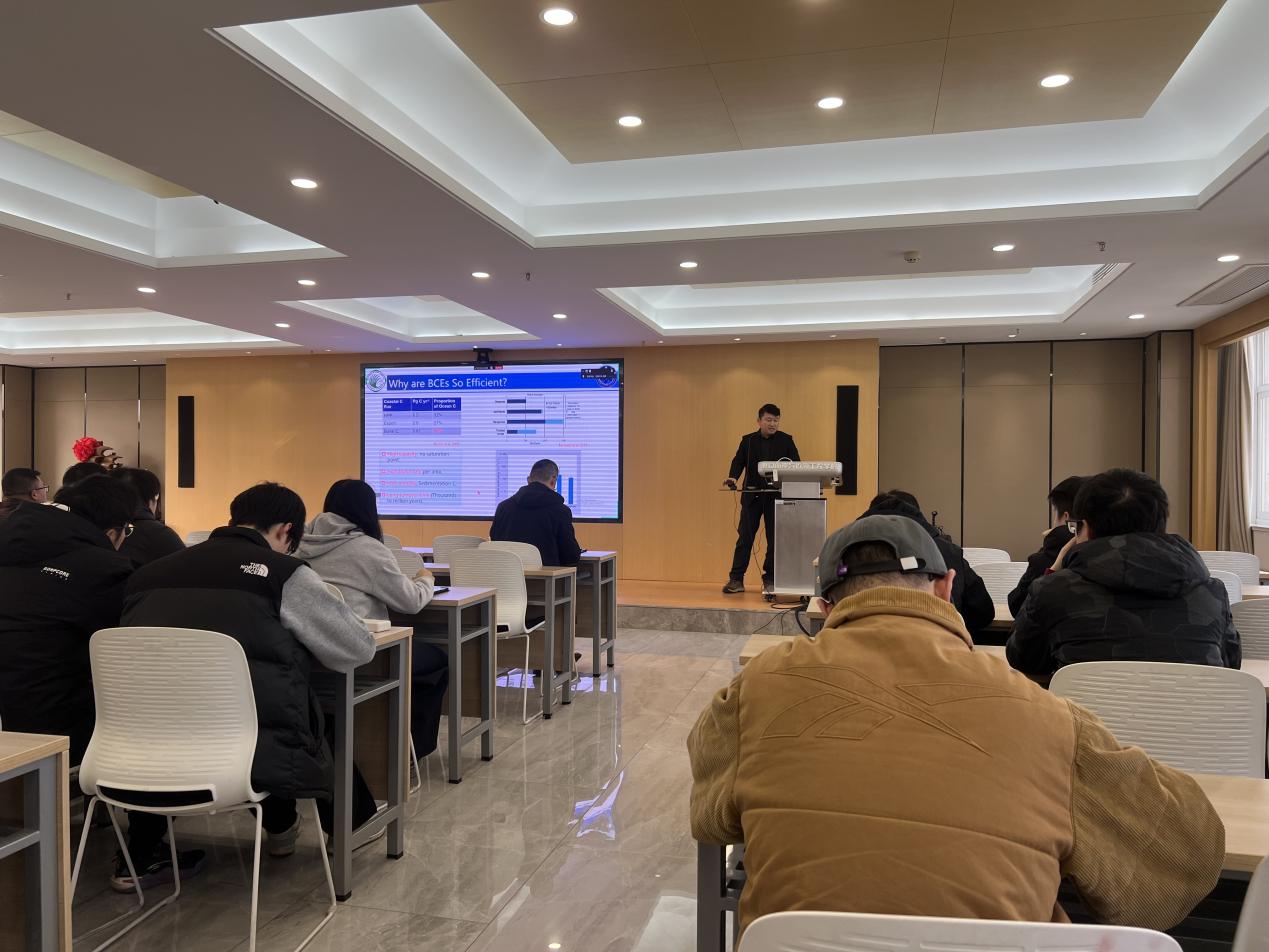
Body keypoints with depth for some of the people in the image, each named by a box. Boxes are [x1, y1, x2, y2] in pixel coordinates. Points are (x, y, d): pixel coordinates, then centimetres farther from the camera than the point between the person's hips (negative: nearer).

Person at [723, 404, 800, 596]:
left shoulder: (786, 441, 5)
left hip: (776, 496, 0)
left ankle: (770, 580, 14)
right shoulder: (748, 440, 7)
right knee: (744, 537, 0)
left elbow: (796, 465, 2)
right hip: (752, 495, 0)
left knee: (774, 539, 4)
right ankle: (736, 580, 3)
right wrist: (733, 477, -18)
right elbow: (738, 461, 1)